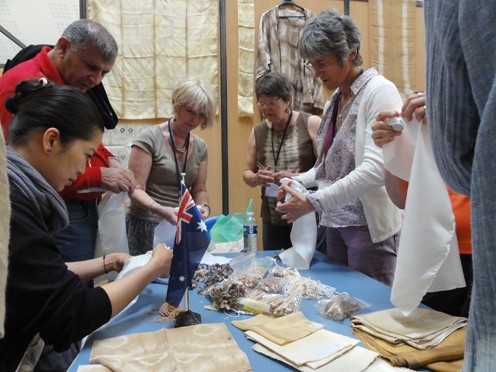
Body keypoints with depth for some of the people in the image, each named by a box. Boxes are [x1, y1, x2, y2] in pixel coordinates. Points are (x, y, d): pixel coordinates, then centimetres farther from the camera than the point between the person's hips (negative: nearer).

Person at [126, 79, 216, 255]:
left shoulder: (200, 146, 6)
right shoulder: (150, 138, -10)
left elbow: (199, 190, 10)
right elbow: (135, 189, -13)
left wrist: (203, 206, -11)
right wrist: (160, 210, -29)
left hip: (182, 227, 5)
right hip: (147, 226, -4)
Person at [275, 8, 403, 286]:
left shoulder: (379, 91, -11)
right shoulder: (335, 100, 11)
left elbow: (376, 169, -22)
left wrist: (314, 202, -21)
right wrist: (299, 181, 0)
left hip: (370, 225, -7)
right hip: (335, 222, 7)